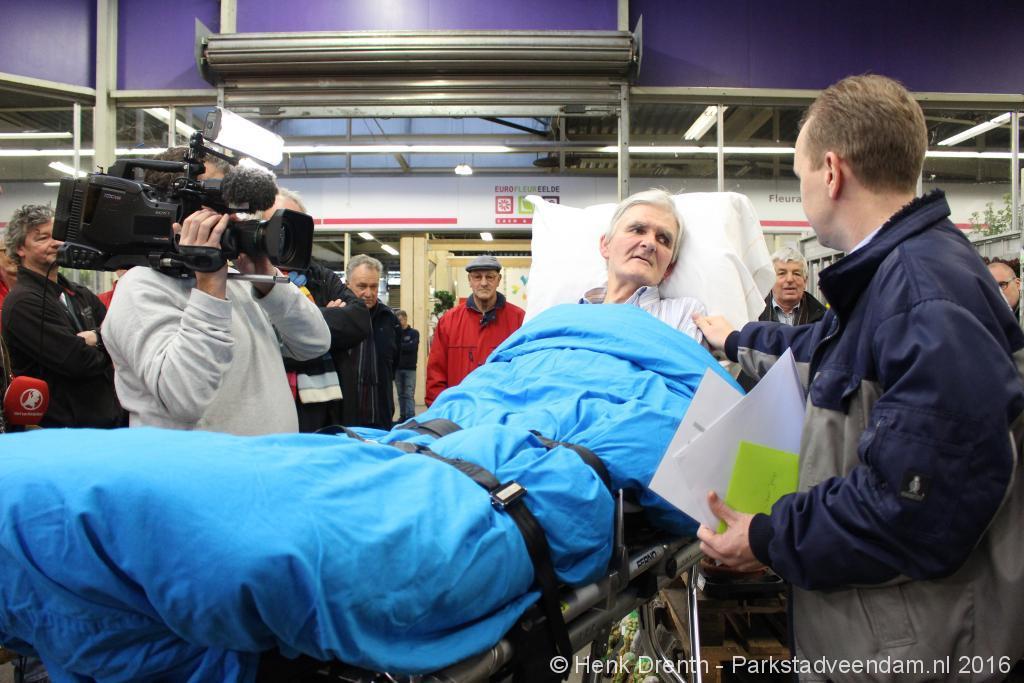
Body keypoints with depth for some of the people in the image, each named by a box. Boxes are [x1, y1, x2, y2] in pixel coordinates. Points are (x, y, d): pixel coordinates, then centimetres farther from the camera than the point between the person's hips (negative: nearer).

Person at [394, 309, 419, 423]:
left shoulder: (414, 333, 3)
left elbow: (412, 346, -13)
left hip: (410, 369, -3)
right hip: (397, 368, 3)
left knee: (409, 394, -6)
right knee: (401, 394, 7)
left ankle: (411, 417, -8)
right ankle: (403, 416, 12)